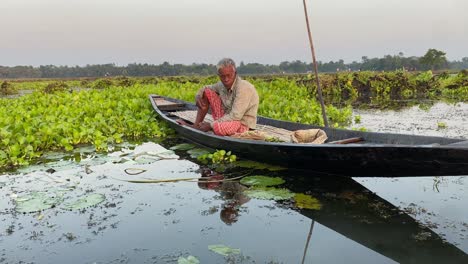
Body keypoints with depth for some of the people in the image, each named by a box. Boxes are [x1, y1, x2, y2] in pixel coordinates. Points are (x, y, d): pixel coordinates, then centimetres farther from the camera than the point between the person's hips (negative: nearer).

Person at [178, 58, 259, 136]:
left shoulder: (243, 88, -25)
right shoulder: (222, 85, -2)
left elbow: (235, 117, -30)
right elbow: (204, 89, 16)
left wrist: (211, 125, -25)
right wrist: (198, 97, -9)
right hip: (227, 118, 7)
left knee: (218, 127, -40)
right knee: (207, 92, 0)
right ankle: (196, 126, -2)